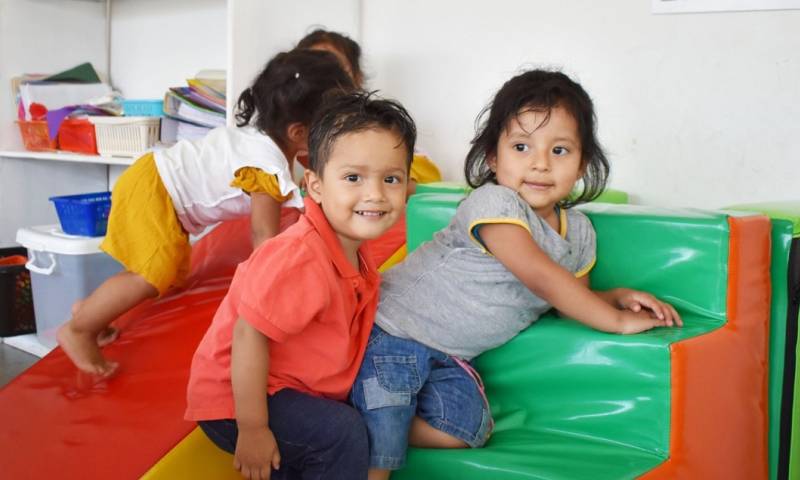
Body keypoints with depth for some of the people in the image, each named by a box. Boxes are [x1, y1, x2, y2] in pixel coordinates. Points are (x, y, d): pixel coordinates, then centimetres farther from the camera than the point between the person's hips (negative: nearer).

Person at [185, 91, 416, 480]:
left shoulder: (354, 253, 2)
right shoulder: (301, 259, -28)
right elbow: (248, 336, -29)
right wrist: (252, 429, -27)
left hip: (282, 389, 9)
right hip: (235, 401, -9)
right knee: (341, 433, -21)